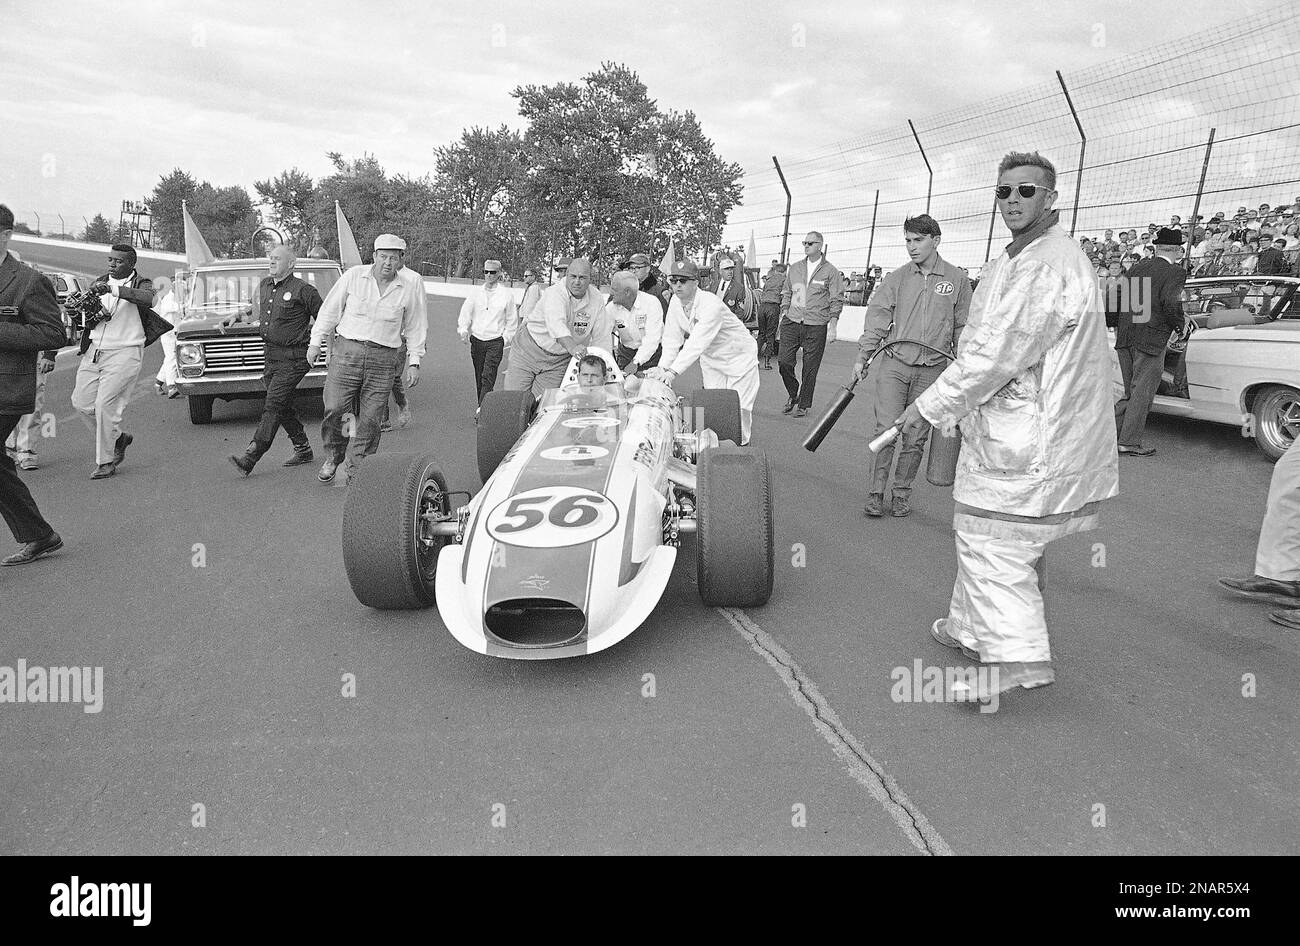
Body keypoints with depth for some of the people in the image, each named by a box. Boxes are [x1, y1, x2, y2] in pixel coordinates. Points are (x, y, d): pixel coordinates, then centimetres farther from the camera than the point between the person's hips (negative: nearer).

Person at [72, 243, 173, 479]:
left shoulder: (141, 284, -3)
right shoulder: (99, 283, 14)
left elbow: (148, 300, -27)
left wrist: (114, 289, -37)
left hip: (123, 353, -6)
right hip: (94, 351, 6)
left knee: (106, 405, -9)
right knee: (82, 402, 6)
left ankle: (106, 462, 3)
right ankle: (119, 438, 29)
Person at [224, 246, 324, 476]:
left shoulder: (303, 289, -9)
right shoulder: (264, 285, 12)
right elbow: (256, 310, 29)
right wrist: (236, 317, 13)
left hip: (293, 358, -8)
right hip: (271, 355, 8)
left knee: (273, 406, -12)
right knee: (283, 406, 12)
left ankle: (250, 459, -15)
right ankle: (303, 450, 26)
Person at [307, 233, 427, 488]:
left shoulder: (412, 283, 1)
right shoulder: (354, 276, -1)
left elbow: (416, 325, 8)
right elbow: (330, 309, 8)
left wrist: (414, 361, 6)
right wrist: (315, 342, 9)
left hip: (383, 359, 0)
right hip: (346, 350, 0)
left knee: (370, 421, 1)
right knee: (334, 410, -8)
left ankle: (354, 472, 14)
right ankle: (333, 457, 19)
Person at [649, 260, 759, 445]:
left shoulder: (710, 304, -33)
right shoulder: (675, 302, -10)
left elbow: (697, 343, -41)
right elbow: (672, 339, -8)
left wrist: (673, 371, -48)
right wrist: (662, 367, -23)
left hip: (739, 355, -6)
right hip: (710, 358, 6)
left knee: (738, 407, -7)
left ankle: (740, 446, 9)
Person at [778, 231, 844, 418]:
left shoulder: (830, 272, 1)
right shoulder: (795, 268, 13)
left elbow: (837, 300, 0)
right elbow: (786, 292, 21)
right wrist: (784, 312, 9)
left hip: (816, 327, -3)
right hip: (791, 323, 3)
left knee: (810, 368, 0)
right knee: (784, 362, -3)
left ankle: (803, 404, 14)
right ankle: (793, 395, 20)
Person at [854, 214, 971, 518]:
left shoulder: (957, 280, 3)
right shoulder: (897, 278, 5)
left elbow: (963, 328, 8)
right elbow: (877, 317, 6)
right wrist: (863, 356, -1)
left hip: (932, 371, 0)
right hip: (894, 364, 0)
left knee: (916, 437, 5)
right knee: (886, 430, -5)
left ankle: (902, 493, 19)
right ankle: (876, 493, 6)